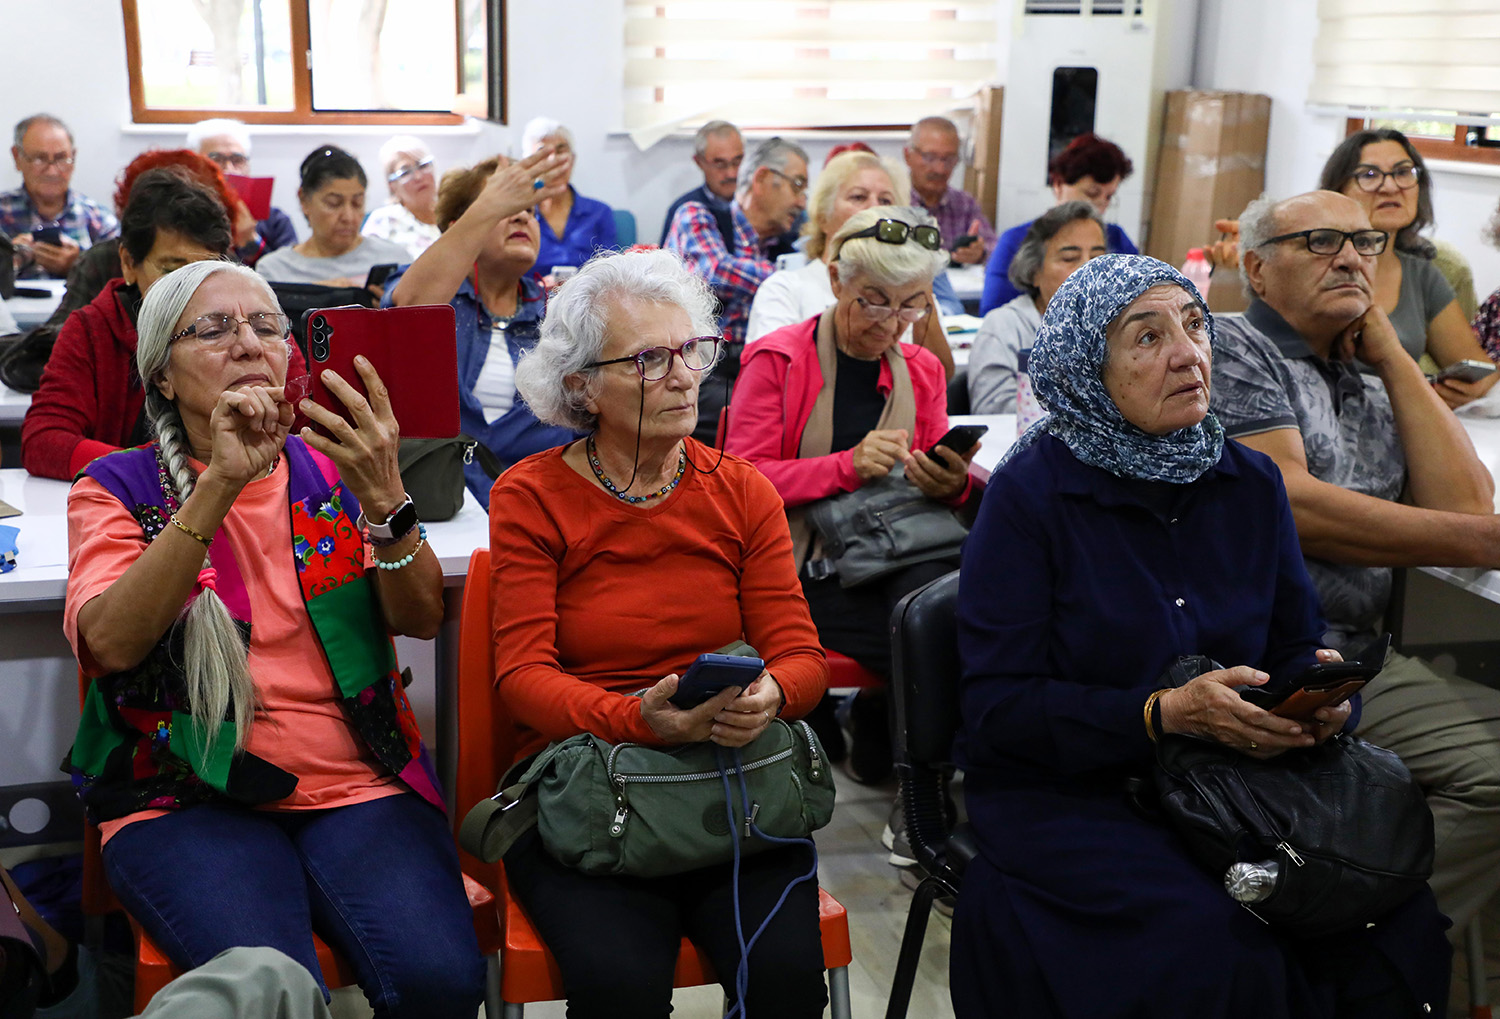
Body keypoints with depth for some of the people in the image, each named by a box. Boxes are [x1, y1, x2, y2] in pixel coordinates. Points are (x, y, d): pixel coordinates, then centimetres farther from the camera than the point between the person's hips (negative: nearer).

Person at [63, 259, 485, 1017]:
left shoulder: (331, 471, 13)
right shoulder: (120, 488, 6)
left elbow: (421, 619, -2)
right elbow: (111, 642, -13)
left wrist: (383, 496, -20)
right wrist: (221, 484, -21)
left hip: (360, 784, 2)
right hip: (190, 798, -2)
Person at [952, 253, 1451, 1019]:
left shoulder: (1250, 482, 6)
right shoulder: (1029, 493, -10)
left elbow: (1297, 645, 12)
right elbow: (996, 706, -14)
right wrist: (1163, 714, -25)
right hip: (1062, 792, -5)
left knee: (1396, 919, -17)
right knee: (1216, 943, -29)